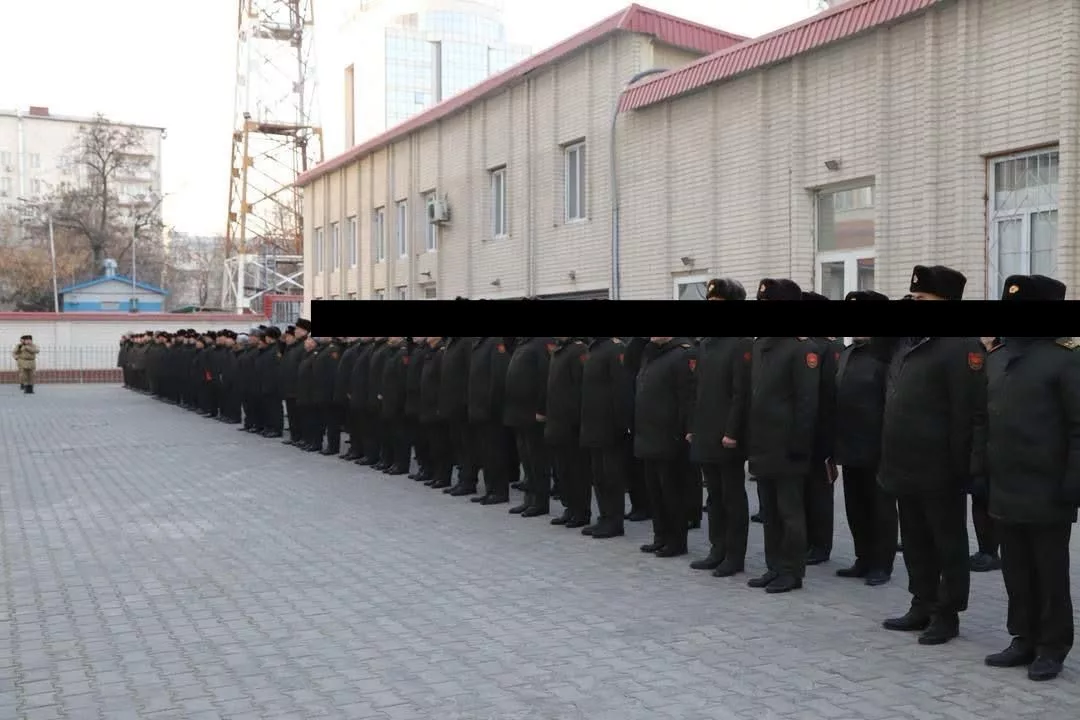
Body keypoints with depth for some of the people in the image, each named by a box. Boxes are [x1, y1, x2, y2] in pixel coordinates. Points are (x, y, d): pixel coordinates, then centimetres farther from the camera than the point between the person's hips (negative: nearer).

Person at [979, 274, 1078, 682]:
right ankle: (1024, 640, 26)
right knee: (1016, 574, 14)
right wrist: (981, 469, 10)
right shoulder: (997, 358, 11)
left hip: (1046, 494, -6)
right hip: (1004, 491, 6)